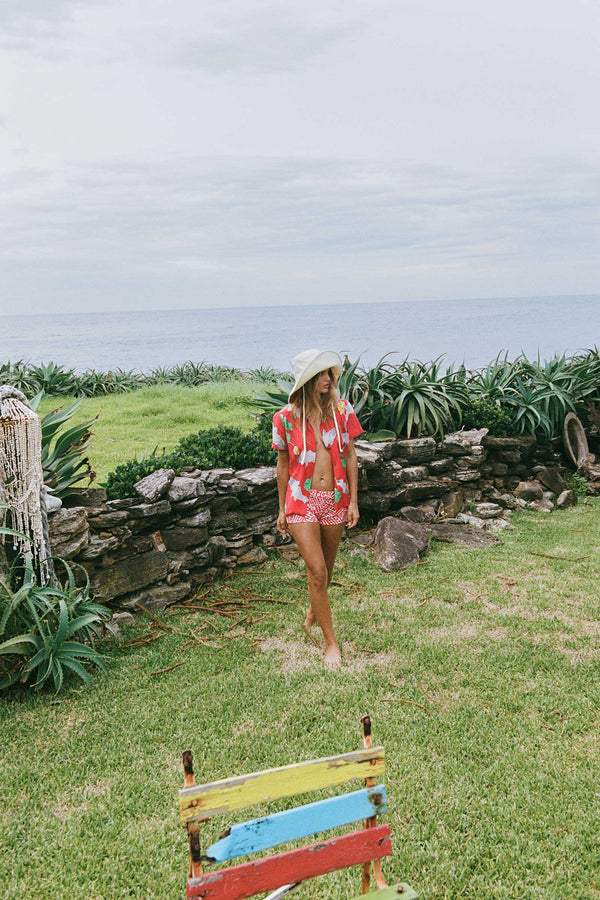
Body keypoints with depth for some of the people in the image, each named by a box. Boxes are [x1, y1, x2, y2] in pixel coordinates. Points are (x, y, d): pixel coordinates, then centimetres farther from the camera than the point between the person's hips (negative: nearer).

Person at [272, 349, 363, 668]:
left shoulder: (341, 410, -1)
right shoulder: (286, 418, -5)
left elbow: (350, 456, 4)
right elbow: (283, 465, 4)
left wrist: (353, 501, 2)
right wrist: (282, 509, 7)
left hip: (335, 498, 3)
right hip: (302, 499, -2)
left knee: (325, 570, 15)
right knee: (316, 571, -8)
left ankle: (312, 617, 42)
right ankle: (331, 642, 4)